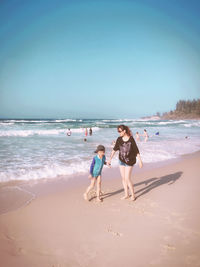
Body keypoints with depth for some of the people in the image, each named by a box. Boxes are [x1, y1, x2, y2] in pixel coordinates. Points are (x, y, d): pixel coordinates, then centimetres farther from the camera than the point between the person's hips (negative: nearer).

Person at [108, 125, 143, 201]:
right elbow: (114, 149, 4)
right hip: (121, 160, 4)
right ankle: (126, 194, 25)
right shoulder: (119, 139, -5)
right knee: (123, 178, 10)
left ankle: (133, 195, 11)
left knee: (127, 178, -6)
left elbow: (136, 151, -11)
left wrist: (140, 161, -10)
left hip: (129, 161, -4)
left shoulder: (131, 139, -16)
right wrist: (110, 159, 3)